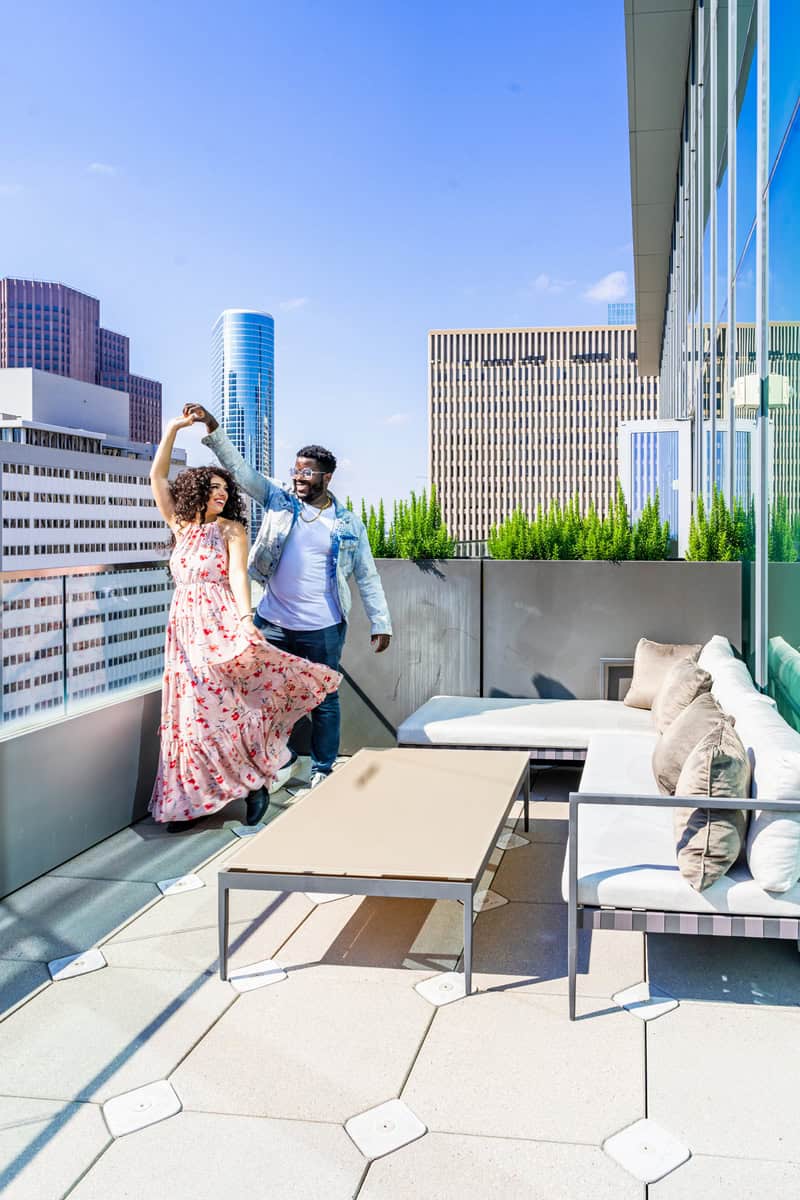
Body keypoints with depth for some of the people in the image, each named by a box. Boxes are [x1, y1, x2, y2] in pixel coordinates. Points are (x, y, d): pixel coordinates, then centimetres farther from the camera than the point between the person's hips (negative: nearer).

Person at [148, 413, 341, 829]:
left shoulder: (231, 529, 4)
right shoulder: (181, 527, 14)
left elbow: (238, 573, -10)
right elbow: (157, 477, 13)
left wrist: (245, 617, -25)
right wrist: (172, 430, 7)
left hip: (222, 627, -4)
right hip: (186, 630, 4)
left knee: (229, 709, -9)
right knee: (192, 711, 3)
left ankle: (257, 783, 5)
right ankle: (192, 802, 8)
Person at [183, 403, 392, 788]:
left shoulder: (348, 524, 1)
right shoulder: (279, 500, 5)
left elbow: (368, 577, 3)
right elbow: (239, 468, -3)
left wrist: (380, 623, 0)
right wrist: (212, 428, -14)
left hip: (323, 629, -2)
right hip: (272, 623, 2)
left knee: (324, 699, 8)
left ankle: (323, 770, 23)